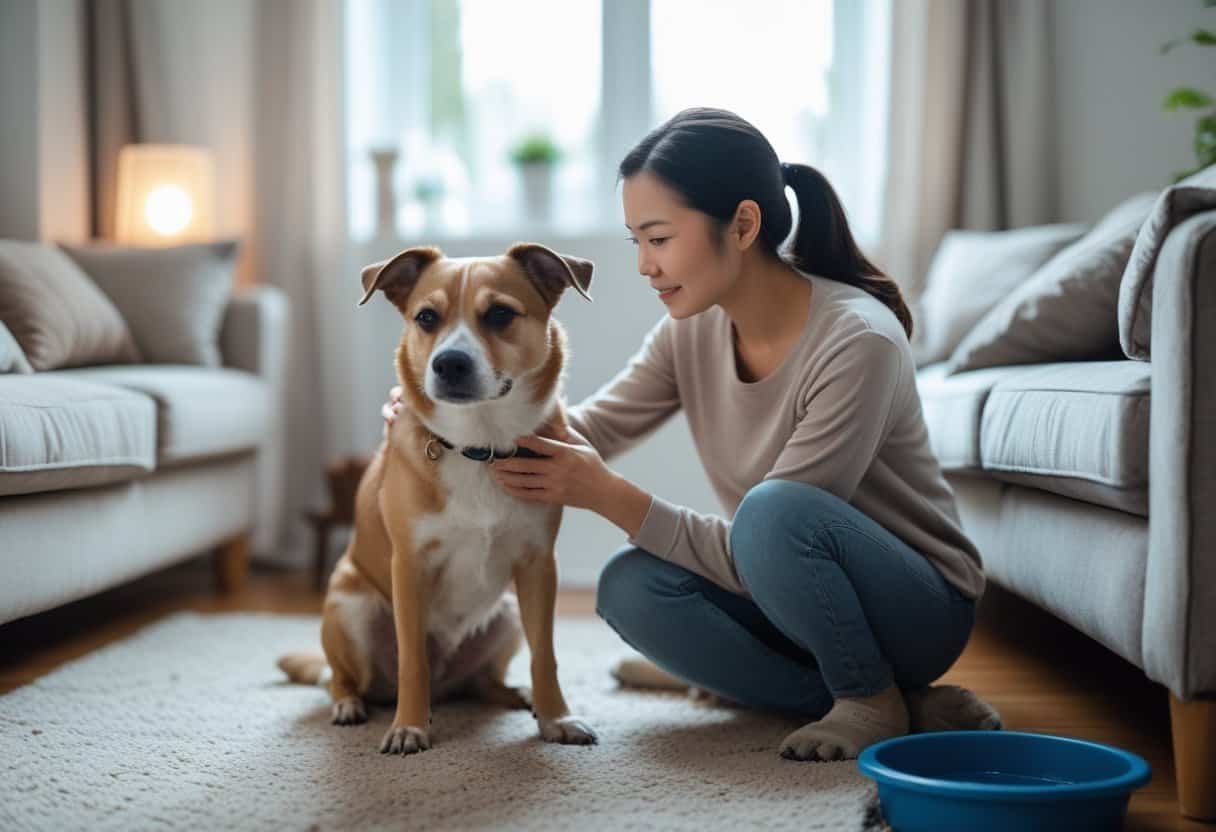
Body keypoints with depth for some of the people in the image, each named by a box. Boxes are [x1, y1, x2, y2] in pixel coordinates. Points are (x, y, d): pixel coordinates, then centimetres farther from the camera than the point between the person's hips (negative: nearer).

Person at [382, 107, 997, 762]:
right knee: (629, 587, -20)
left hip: (920, 608, -6)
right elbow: (585, 431, -6)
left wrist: (606, 494, -31)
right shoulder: (694, 328, -5)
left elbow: (748, 554, -26)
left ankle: (875, 704, -10)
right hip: (789, 594, 6)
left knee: (774, 511, -35)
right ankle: (834, 702, -5)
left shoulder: (857, 341, -27)